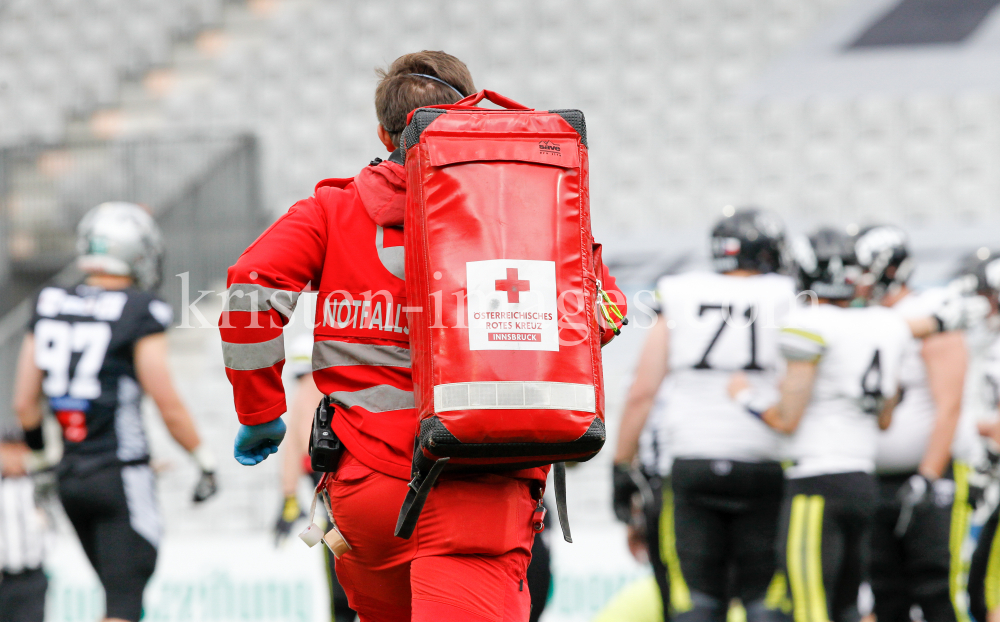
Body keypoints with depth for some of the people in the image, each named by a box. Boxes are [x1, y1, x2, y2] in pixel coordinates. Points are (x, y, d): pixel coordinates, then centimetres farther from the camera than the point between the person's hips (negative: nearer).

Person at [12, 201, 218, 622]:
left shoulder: (49, 307, 7)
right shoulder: (140, 313, -11)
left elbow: (24, 403, 11)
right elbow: (168, 407, -11)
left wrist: (39, 455, 27)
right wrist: (206, 461, 2)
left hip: (70, 477, 6)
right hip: (121, 474, -6)